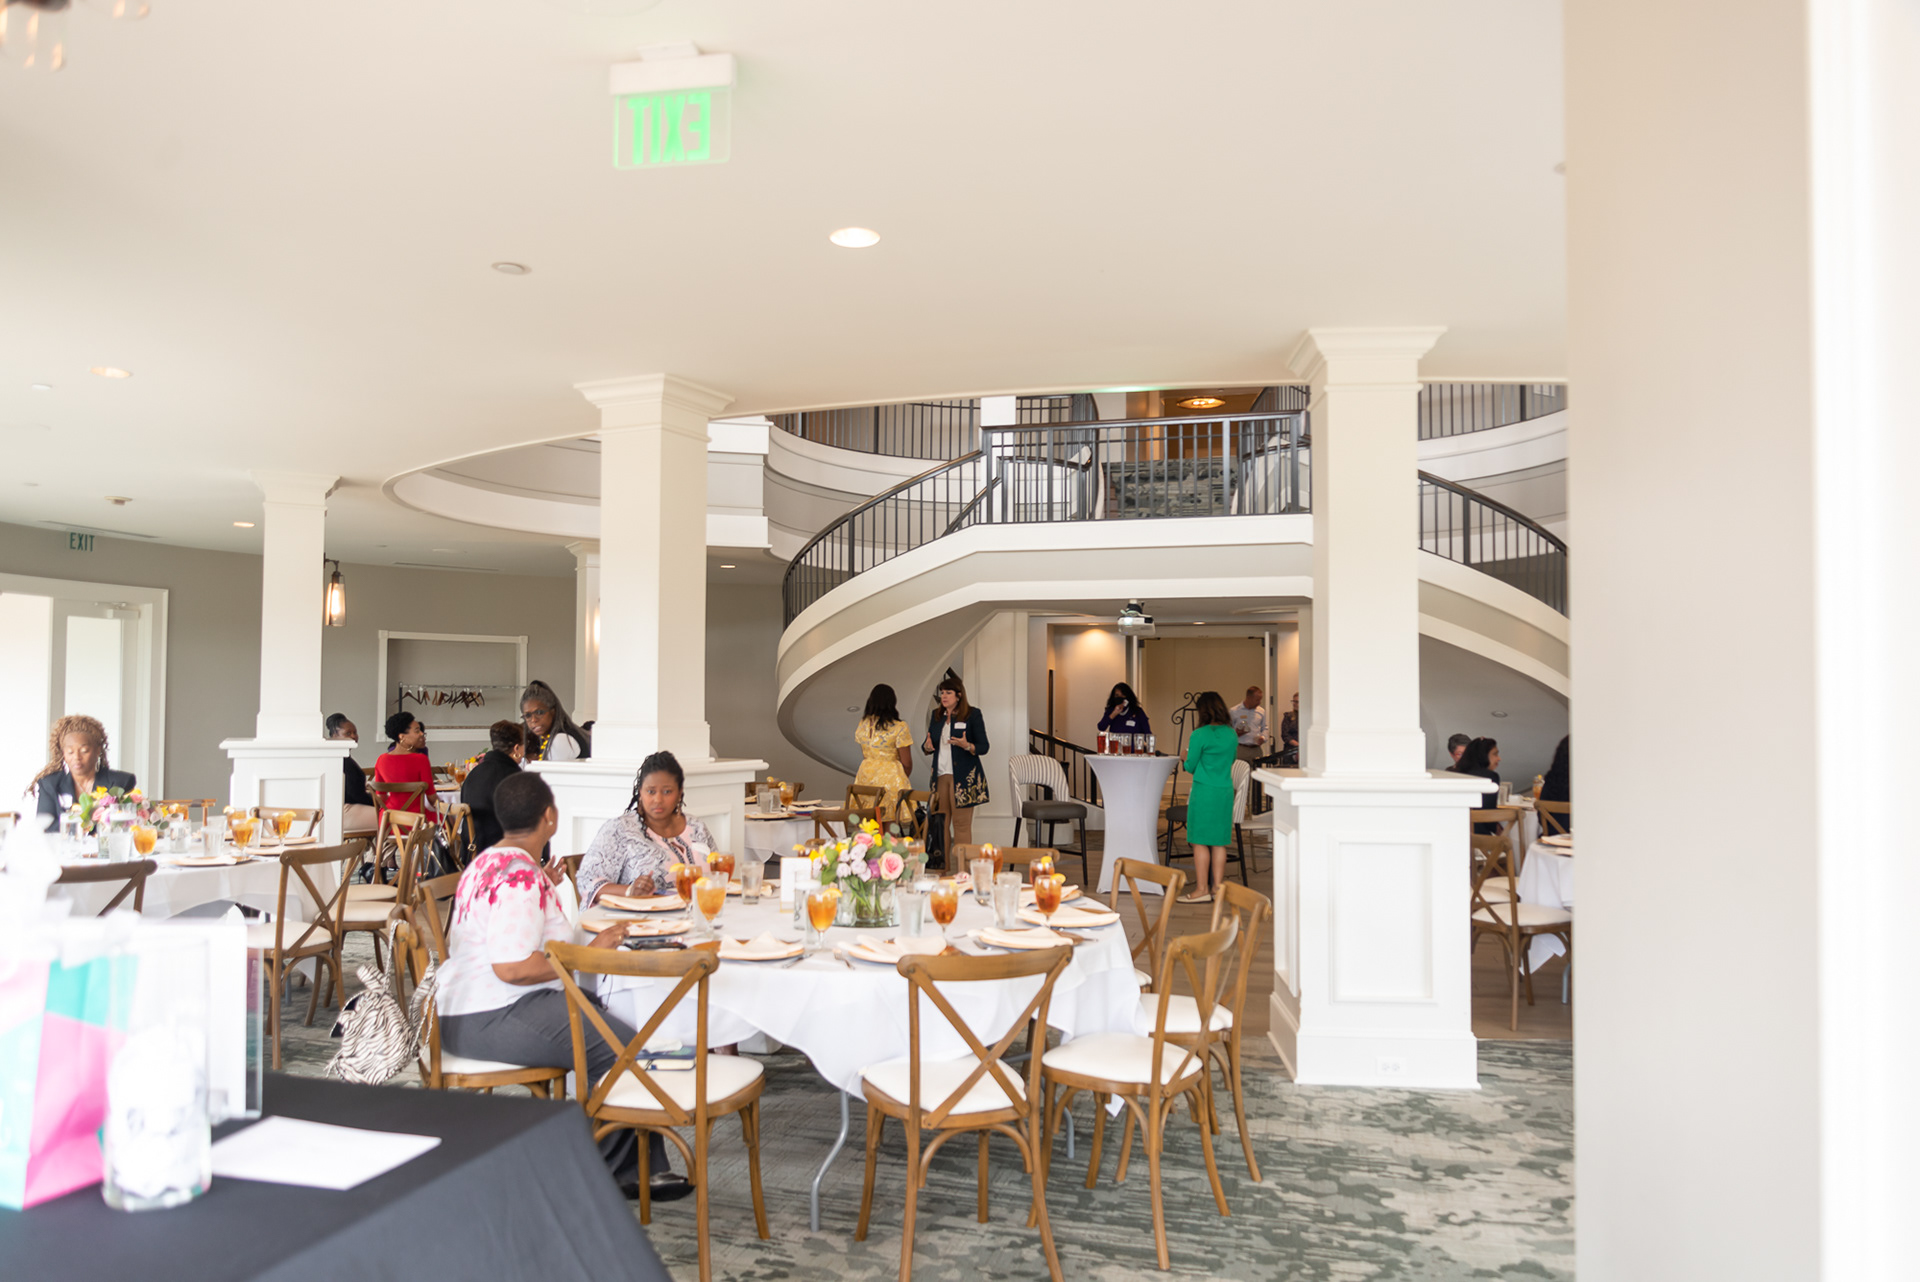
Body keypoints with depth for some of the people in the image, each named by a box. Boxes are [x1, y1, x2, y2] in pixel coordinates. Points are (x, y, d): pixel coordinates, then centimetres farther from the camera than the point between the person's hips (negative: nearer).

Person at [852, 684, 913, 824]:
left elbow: (865, 756, 12)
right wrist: (904, 780, 14)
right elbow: (906, 763, -6)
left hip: (866, 775, 5)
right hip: (891, 778, -5)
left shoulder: (862, 725, 4)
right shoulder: (899, 728, -11)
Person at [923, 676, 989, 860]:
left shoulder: (973, 714, -2)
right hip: (940, 774, 5)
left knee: (961, 823, -4)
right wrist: (927, 747, -5)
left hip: (963, 776, -5)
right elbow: (928, 746, 18)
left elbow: (983, 747, -3)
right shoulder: (936, 715, 13)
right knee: (939, 822, 3)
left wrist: (966, 746, -22)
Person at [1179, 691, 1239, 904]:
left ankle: (1202, 889, 3)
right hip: (1225, 791, 6)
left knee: (1200, 841, 1)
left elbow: (1190, 767, -5)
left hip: (1204, 791, -6)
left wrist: (1185, 761, 16)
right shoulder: (1232, 734, 5)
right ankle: (1218, 887, 14)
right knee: (1219, 842, 10)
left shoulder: (1200, 735, -12)